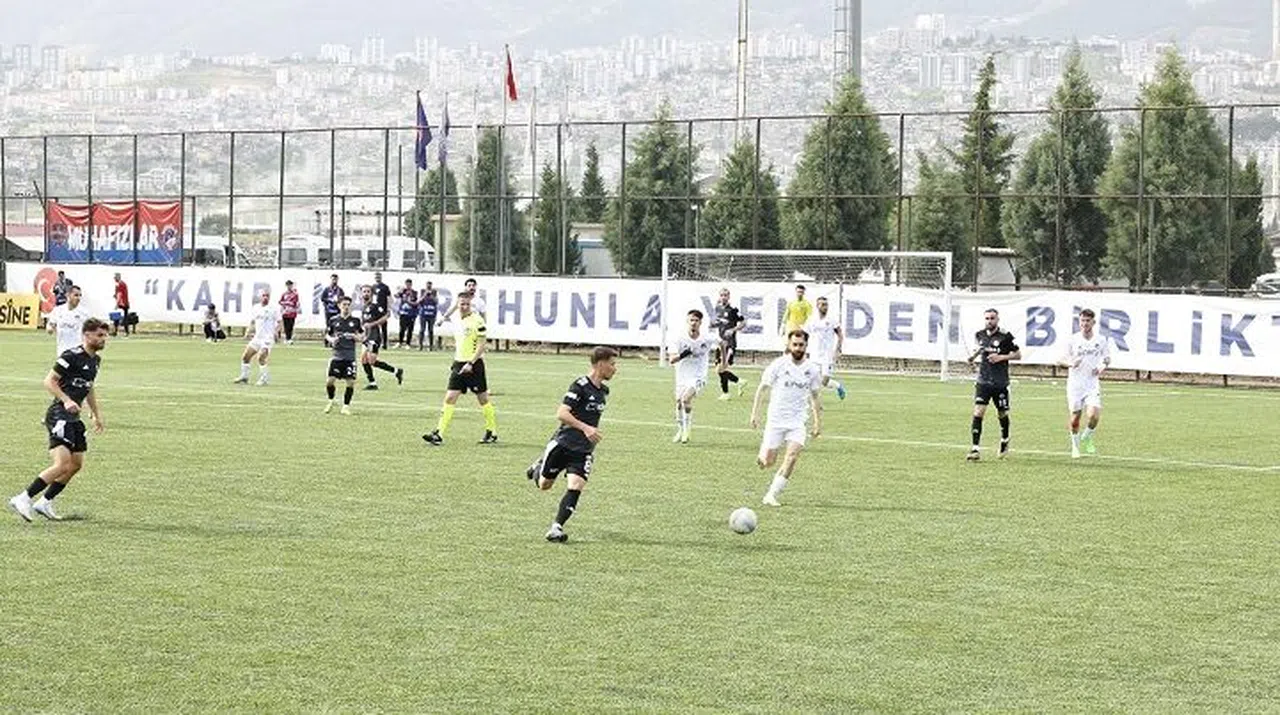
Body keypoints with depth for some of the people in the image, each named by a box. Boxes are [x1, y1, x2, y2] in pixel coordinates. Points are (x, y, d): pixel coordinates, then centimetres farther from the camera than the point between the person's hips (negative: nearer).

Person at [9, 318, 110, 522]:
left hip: (74, 418, 10)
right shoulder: (72, 356, -14)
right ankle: (24, 498, -14)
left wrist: (97, 414, 27)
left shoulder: (95, 360, 15)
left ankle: (44, 502, 19)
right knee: (62, 464, -19)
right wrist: (66, 400, -27)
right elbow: (49, 381, -15)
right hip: (59, 415, -10)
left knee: (76, 464, 9)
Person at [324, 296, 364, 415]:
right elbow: (327, 334, 14)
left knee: (350, 382, -5)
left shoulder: (356, 320, 5)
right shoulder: (333, 320, 5)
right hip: (337, 355, 0)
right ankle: (331, 401, 21)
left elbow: (362, 337, 10)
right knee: (330, 381, -7)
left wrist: (354, 336, -11)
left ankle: (346, 406, 11)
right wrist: (331, 339, -7)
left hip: (350, 357, 0)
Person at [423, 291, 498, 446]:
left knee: (483, 398, 6)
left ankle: (492, 433, 20)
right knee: (450, 398, -3)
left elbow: (481, 345, -14)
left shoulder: (477, 320, -12)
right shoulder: (457, 319, 10)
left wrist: (471, 363, -20)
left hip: (474, 365, -6)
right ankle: (438, 434, -8)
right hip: (459, 364, 6)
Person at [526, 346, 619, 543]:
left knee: (576, 486, -15)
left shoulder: (603, 391, 8)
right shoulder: (580, 386, -16)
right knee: (544, 485, 11)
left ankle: (557, 528, -13)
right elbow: (561, 413, -24)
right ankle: (539, 467, 45)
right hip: (563, 443, -5)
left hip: (584, 450, 5)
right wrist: (585, 428, -32)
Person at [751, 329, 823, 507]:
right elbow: (762, 388, 2)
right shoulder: (778, 365, -6)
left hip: (797, 421, 2)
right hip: (775, 419, -2)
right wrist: (754, 414, -3)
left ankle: (771, 495, -11)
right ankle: (763, 452, 35)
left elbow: (814, 396, 15)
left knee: (792, 456, -19)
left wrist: (818, 421, 13)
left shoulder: (813, 369, 2)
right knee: (767, 463, -4)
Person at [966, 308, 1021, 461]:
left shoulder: (1005, 337, -7)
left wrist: (1001, 357, -15)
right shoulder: (979, 335, 6)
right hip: (983, 381, 2)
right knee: (978, 412, -13)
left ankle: (1004, 442, 40)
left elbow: (1018, 355, -2)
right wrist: (974, 356, 7)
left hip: (1000, 383, -2)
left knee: (1003, 414, 13)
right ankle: (976, 449, -14)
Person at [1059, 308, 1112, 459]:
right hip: (1075, 384, 0)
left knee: (1093, 415, -17)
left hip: (1093, 384, 0)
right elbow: (1061, 361, 4)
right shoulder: (1073, 340, -2)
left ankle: (1087, 439, 12)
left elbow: (1107, 358, 16)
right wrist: (1071, 363, -18)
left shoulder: (1102, 340, 1)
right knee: (1074, 419, 3)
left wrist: (1103, 367, -5)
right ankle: (1075, 446, 27)